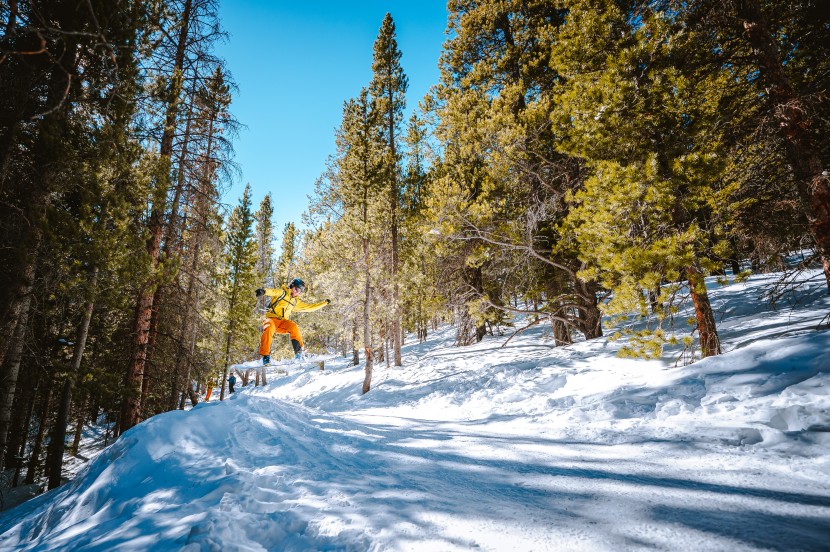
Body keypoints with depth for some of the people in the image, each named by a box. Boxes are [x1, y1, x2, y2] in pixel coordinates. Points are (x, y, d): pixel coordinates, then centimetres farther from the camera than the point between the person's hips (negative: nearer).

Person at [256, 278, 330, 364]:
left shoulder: (296, 302, 20)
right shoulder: (282, 292, 0)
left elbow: (309, 307, 26)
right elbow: (273, 292, -22)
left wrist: (325, 303, 25)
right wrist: (264, 291, -46)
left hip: (283, 322, 4)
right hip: (271, 318, -4)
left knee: (293, 327, -26)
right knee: (269, 328, -37)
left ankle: (299, 352, -21)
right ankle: (265, 355, -33)